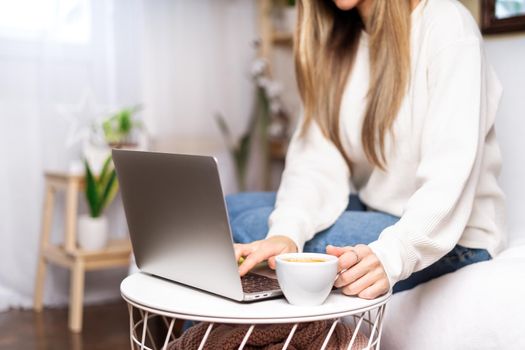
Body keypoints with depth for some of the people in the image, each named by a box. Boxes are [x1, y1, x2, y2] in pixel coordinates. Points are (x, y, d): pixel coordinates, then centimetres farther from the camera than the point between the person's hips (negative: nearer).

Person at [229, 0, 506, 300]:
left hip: (453, 234, -6)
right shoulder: (334, 41, 5)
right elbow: (318, 156, -8)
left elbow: (451, 173, -24)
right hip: (373, 209, 7)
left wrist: (390, 255, -39)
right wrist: (287, 230, -26)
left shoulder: (447, 25, -15)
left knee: (251, 228, -18)